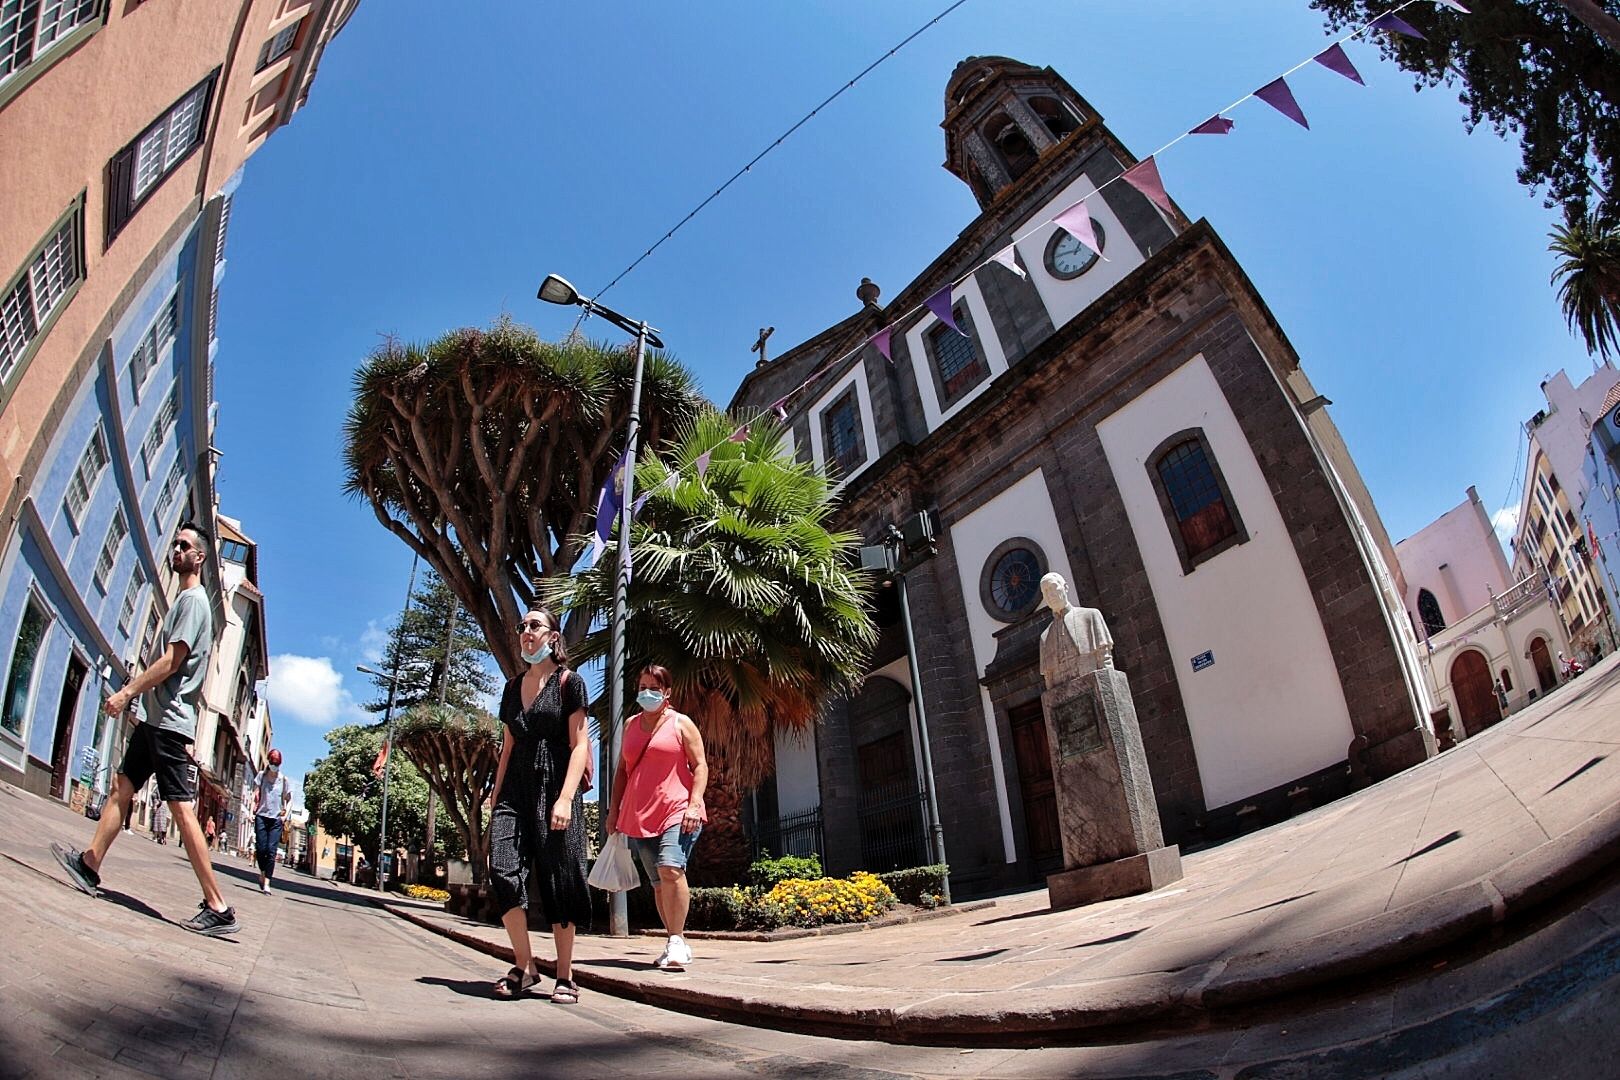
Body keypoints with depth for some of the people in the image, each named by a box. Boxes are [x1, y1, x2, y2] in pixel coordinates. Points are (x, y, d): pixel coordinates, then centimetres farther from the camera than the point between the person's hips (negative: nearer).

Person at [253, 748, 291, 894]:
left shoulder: (283, 779, 5)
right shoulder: (262, 775, 6)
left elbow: (289, 800, 11)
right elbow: (256, 796, 7)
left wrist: (285, 815, -1)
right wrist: (252, 811, -3)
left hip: (277, 819, -1)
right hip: (261, 816, 1)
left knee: (271, 850, -8)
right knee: (261, 848, -2)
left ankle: (266, 883, -9)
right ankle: (262, 874, 25)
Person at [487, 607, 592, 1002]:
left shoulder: (568, 682, 0)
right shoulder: (513, 687, 16)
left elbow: (579, 745, -6)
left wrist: (565, 798, -16)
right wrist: (495, 796, 14)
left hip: (554, 788, -4)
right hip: (516, 790, 5)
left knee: (558, 881, -2)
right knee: (503, 870, -12)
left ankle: (565, 976, 8)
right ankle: (524, 966, 2)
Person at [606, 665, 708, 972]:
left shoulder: (681, 723, 3)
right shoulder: (631, 725, 17)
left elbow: (700, 766, -1)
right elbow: (621, 769, 23)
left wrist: (695, 803, -13)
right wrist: (614, 808, 17)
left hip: (676, 811, -5)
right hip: (639, 817, 5)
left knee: (670, 869, -24)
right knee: (658, 882, 7)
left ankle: (677, 942, -17)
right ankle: (676, 945, 15)